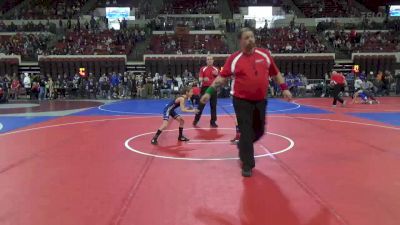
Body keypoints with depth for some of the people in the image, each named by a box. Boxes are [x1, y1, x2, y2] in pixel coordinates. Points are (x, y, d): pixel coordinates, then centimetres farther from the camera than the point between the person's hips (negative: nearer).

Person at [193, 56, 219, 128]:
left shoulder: (216, 69, 8)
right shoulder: (203, 69, 1)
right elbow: (200, 79, -7)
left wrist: (217, 75, -10)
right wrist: (203, 79, -29)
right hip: (205, 88, -2)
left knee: (213, 106, 4)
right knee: (201, 105, 0)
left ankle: (213, 122, 13)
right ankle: (196, 120, 12)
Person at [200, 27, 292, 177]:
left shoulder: (265, 54, 3)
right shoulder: (234, 58, -6)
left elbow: (275, 73, 12)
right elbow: (222, 77, -6)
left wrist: (284, 88, 7)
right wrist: (209, 91, -14)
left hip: (260, 100, 4)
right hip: (242, 101, -4)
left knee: (259, 131, 14)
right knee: (246, 132, -3)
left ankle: (243, 146, 43)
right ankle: (247, 165, 10)